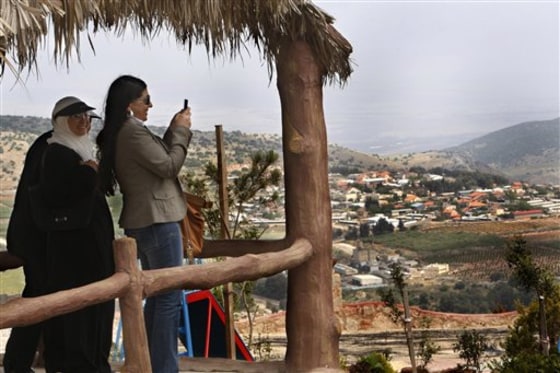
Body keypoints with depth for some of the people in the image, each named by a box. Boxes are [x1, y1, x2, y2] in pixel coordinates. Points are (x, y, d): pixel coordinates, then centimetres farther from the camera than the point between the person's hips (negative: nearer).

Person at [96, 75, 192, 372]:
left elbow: (157, 157, 17)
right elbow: (169, 166, -16)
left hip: (142, 222, 10)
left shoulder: (118, 134, 14)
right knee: (170, 296, -6)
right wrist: (181, 131, -5)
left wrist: (173, 130, 9)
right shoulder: (133, 131, -16)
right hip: (157, 221, -10)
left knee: (157, 294, 16)